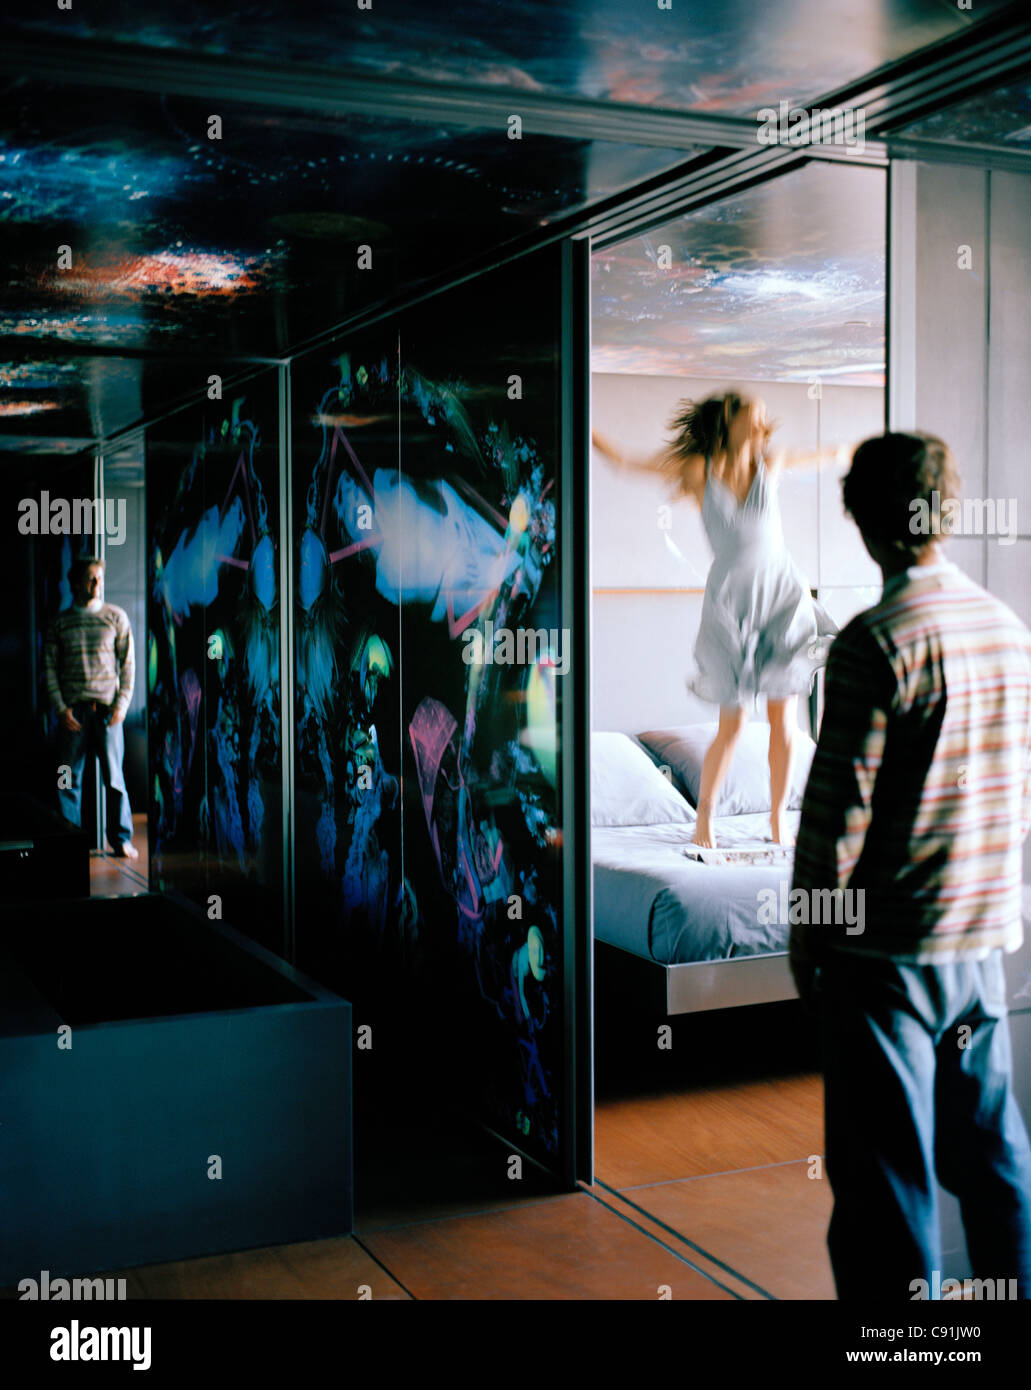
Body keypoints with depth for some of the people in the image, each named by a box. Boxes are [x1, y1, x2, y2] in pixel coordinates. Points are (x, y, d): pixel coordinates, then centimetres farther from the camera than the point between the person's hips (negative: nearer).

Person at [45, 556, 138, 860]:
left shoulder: (116, 616, 6)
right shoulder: (61, 621, 8)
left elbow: (128, 663, 4)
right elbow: (51, 667, 7)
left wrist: (121, 704, -5)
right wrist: (61, 708, -3)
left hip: (106, 708, -1)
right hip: (72, 709, 1)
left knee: (114, 777, -2)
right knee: (68, 779, 2)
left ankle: (122, 839, 7)